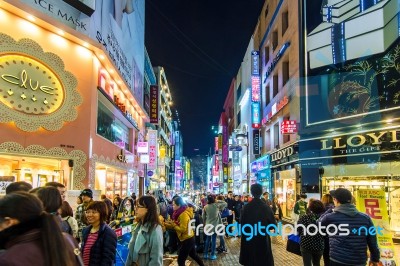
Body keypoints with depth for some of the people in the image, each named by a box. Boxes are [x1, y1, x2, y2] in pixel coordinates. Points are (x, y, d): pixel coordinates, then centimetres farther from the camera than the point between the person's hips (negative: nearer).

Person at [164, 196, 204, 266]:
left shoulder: (184, 214, -24)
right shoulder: (180, 212, 5)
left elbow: (182, 229, -24)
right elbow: (177, 225, 8)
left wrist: (172, 224, -19)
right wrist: (166, 224, -3)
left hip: (187, 239, -10)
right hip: (189, 238, 10)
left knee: (180, 260, -3)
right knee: (193, 255, 27)